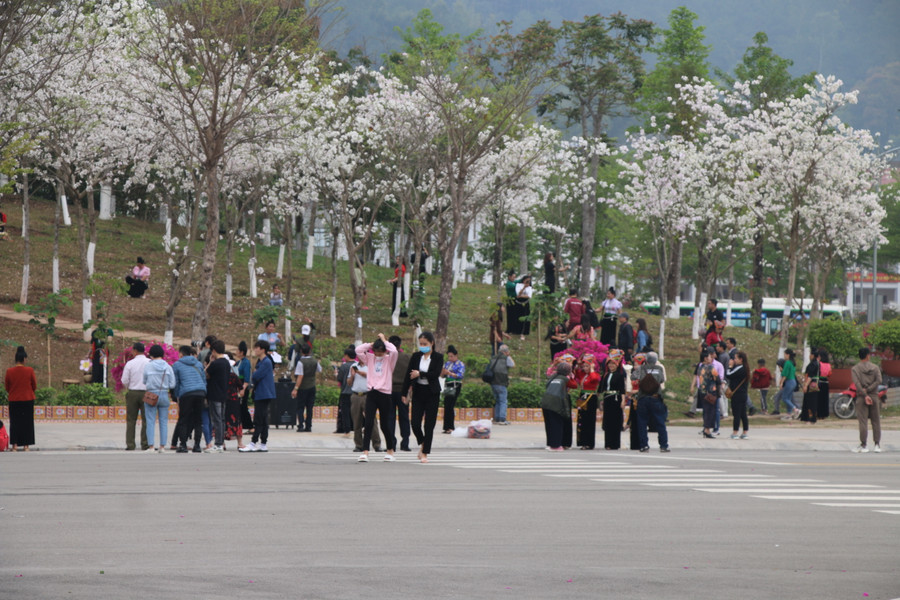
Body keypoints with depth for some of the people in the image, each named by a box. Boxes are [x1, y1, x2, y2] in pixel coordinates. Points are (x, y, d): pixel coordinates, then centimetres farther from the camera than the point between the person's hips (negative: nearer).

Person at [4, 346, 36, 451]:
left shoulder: (9, 371, -8)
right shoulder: (30, 371, -10)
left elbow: (6, 387, 2)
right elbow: (34, 386, 0)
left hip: (14, 400, 0)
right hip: (28, 399, 0)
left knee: (15, 422, 7)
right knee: (27, 422, 9)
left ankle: (15, 445, 3)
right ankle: (26, 445, 9)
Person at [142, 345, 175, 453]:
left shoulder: (148, 366, -6)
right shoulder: (167, 367, -1)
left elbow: (144, 381, 1)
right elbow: (172, 384, 0)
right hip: (164, 395, 2)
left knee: (151, 422, 0)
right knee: (163, 421, 8)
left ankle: (151, 446, -5)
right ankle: (162, 446, 7)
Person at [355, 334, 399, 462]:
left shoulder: (389, 359, 3)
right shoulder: (370, 358, 11)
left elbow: (394, 351, -17)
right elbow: (358, 350, 1)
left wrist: (384, 340, -3)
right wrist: (372, 344, 5)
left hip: (384, 394, -2)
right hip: (371, 393, 2)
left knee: (386, 425, 6)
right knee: (368, 424, -7)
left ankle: (390, 450, 24)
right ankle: (365, 452, -9)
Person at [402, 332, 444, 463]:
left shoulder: (438, 357, -2)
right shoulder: (416, 356, 5)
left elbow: (436, 374, -14)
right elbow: (408, 375, 6)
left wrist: (420, 374, -14)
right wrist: (405, 393, 4)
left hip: (432, 393, -2)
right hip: (418, 392, 2)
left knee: (429, 424, -2)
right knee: (415, 423, -5)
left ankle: (425, 453, 6)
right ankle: (422, 444, 23)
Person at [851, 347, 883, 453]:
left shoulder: (855, 369, 1)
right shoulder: (875, 368, 5)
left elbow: (857, 383, -12)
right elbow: (879, 381, -8)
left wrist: (865, 395, -14)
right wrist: (868, 390, -9)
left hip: (861, 397, -1)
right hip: (874, 396, 1)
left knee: (863, 422, -2)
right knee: (876, 421, 7)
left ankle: (864, 445, -6)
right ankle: (877, 444, 7)